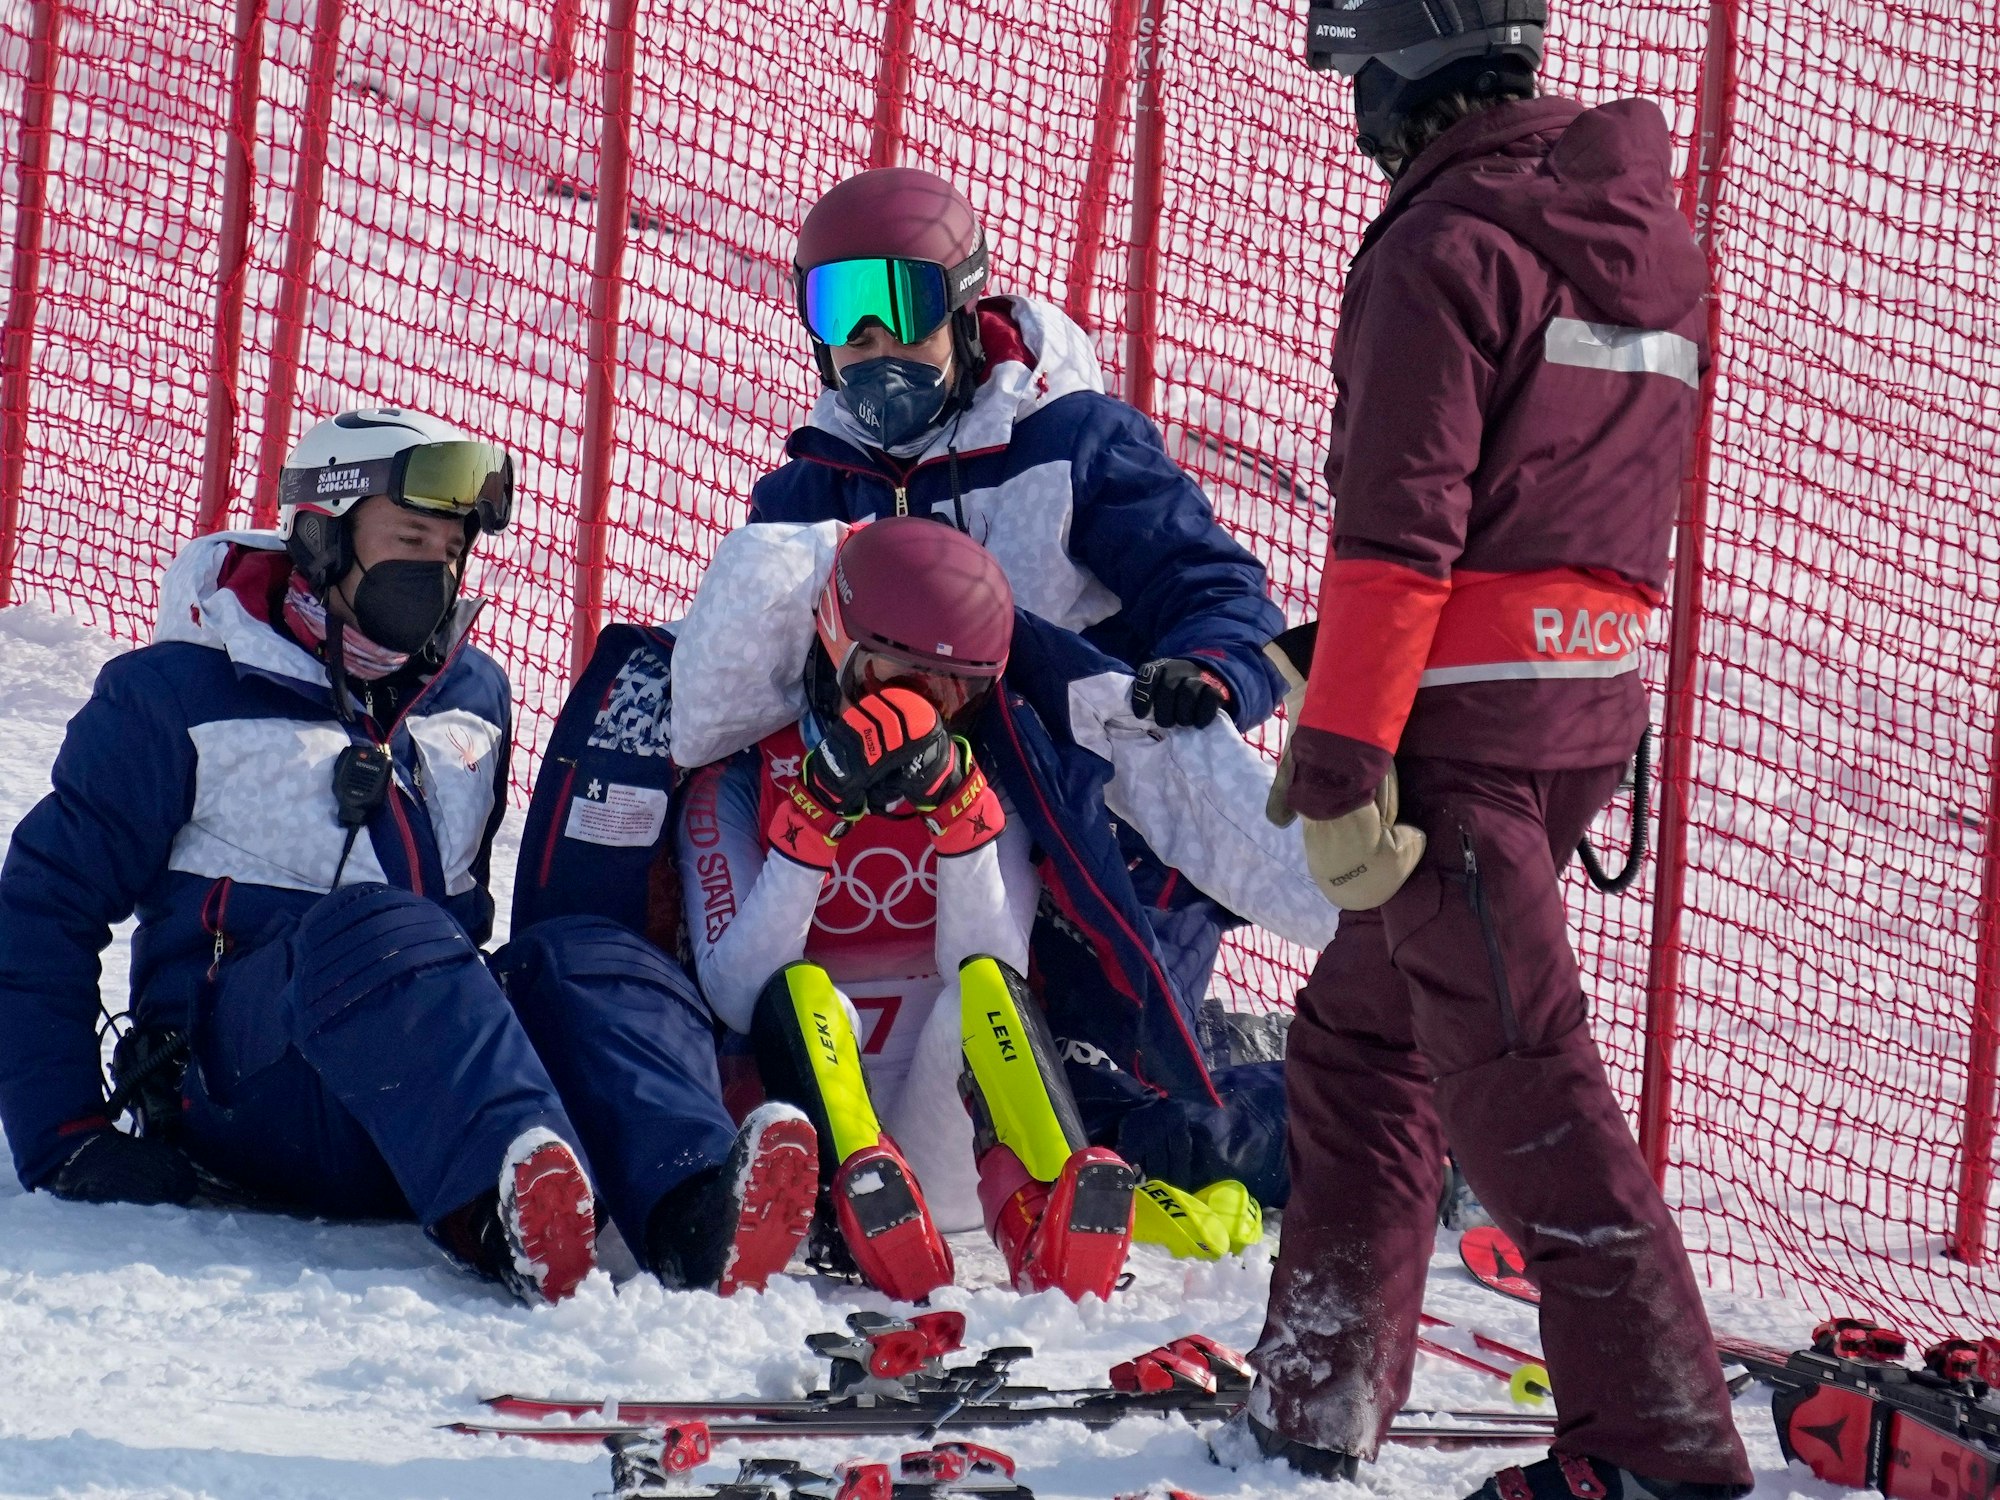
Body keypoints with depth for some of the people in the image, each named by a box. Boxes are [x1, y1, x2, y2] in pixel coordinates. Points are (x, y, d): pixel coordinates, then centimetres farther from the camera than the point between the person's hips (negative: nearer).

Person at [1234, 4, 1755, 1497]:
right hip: (1598, 703, 9)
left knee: (1514, 1072, -7)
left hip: (1460, 708, -9)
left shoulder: (1446, 246, -13)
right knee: (1364, 1028, 18)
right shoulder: (1652, 238, 14)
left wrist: (1337, 766, -17)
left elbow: (1399, 533, -18)